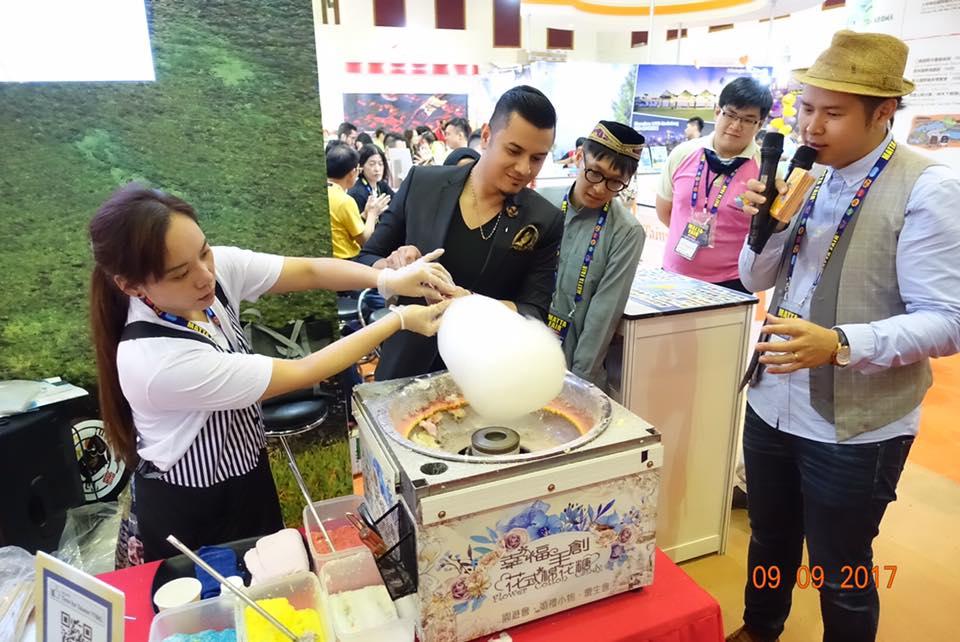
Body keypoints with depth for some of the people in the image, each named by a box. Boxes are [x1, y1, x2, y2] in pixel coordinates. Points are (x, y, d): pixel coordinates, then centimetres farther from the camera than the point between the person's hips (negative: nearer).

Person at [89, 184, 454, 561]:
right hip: (190, 509, -6)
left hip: (242, 470, 7)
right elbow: (301, 374, -30)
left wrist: (389, 280, -33)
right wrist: (400, 321, -27)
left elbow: (309, 272, -14)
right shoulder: (157, 360, -36)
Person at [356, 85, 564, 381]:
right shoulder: (422, 183, -8)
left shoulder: (545, 221, -9)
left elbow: (534, 314, -11)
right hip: (408, 366, 1)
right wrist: (395, 267, -23)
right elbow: (365, 261, 0)